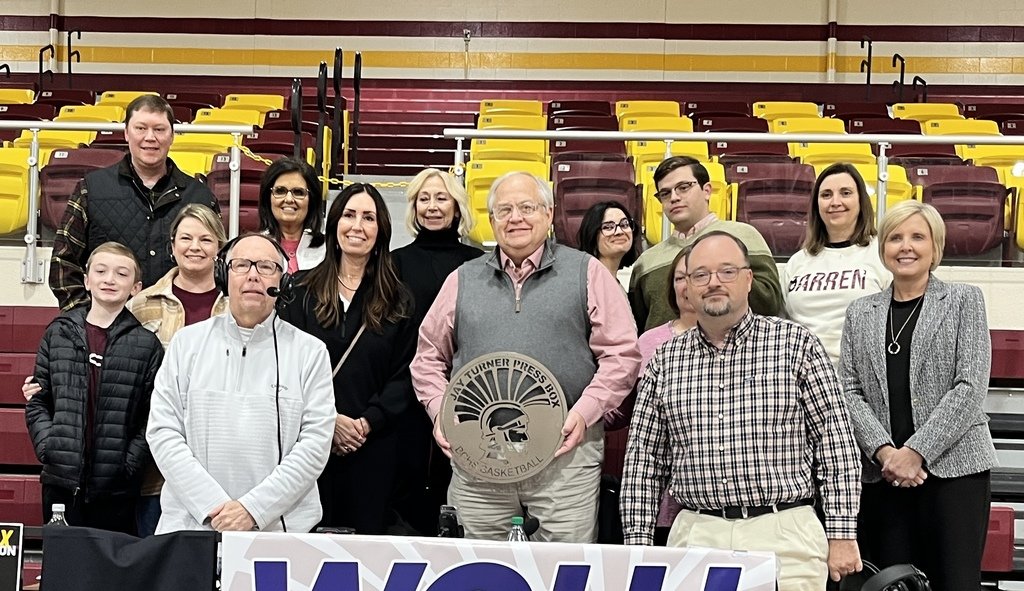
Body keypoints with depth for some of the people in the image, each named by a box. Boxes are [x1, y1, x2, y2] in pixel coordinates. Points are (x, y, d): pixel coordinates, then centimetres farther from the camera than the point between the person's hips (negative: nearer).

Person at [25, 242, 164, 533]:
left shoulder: (147, 343, 0)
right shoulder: (58, 333, 7)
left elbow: (155, 415, -2)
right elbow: (37, 402, 9)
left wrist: (130, 462, -10)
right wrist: (49, 448, -3)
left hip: (116, 488, -2)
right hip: (61, 481, 2)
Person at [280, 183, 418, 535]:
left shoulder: (398, 301, 9)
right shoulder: (303, 292, 7)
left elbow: (404, 377, 3)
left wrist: (367, 423, -11)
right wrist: (329, 418, -11)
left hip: (374, 447, 0)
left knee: (367, 532, 3)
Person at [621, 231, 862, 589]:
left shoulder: (797, 345, 1)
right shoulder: (665, 361, 8)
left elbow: (836, 444, -1)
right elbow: (643, 459, 9)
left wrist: (842, 536, -5)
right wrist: (638, 546, 3)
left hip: (785, 535, -2)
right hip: (694, 534, 2)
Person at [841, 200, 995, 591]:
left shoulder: (964, 301, 6)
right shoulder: (860, 313, 14)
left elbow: (971, 387, -4)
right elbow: (849, 391, 6)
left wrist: (916, 452, -12)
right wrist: (884, 451, -10)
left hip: (954, 467, -2)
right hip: (882, 475, 3)